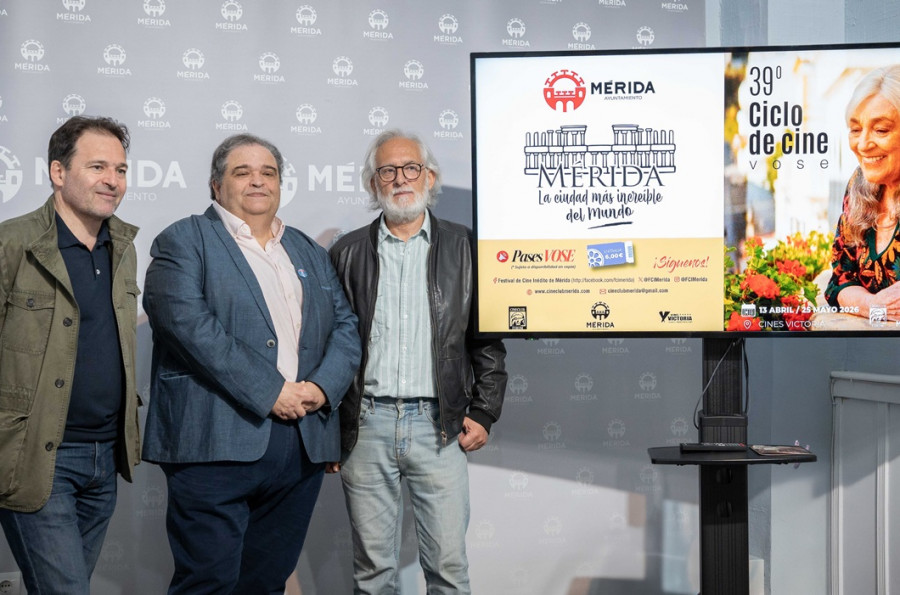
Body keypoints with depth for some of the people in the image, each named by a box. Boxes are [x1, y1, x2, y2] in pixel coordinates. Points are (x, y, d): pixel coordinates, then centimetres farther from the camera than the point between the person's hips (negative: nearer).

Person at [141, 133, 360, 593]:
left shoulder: (310, 253, 22)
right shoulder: (183, 241, 2)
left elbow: (345, 326, 15)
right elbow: (189, 323, -12)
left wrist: (322, 387, -6)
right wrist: (270, 392, -16)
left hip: (302, 446, 6)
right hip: (217, 443, -5)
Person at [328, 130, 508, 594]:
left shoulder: (464, 247, 7)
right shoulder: (347, 253, 9)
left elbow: (488, 338, 8)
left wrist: (483, 413, 1)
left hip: (439, 427, -1)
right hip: (366, 425, 1)